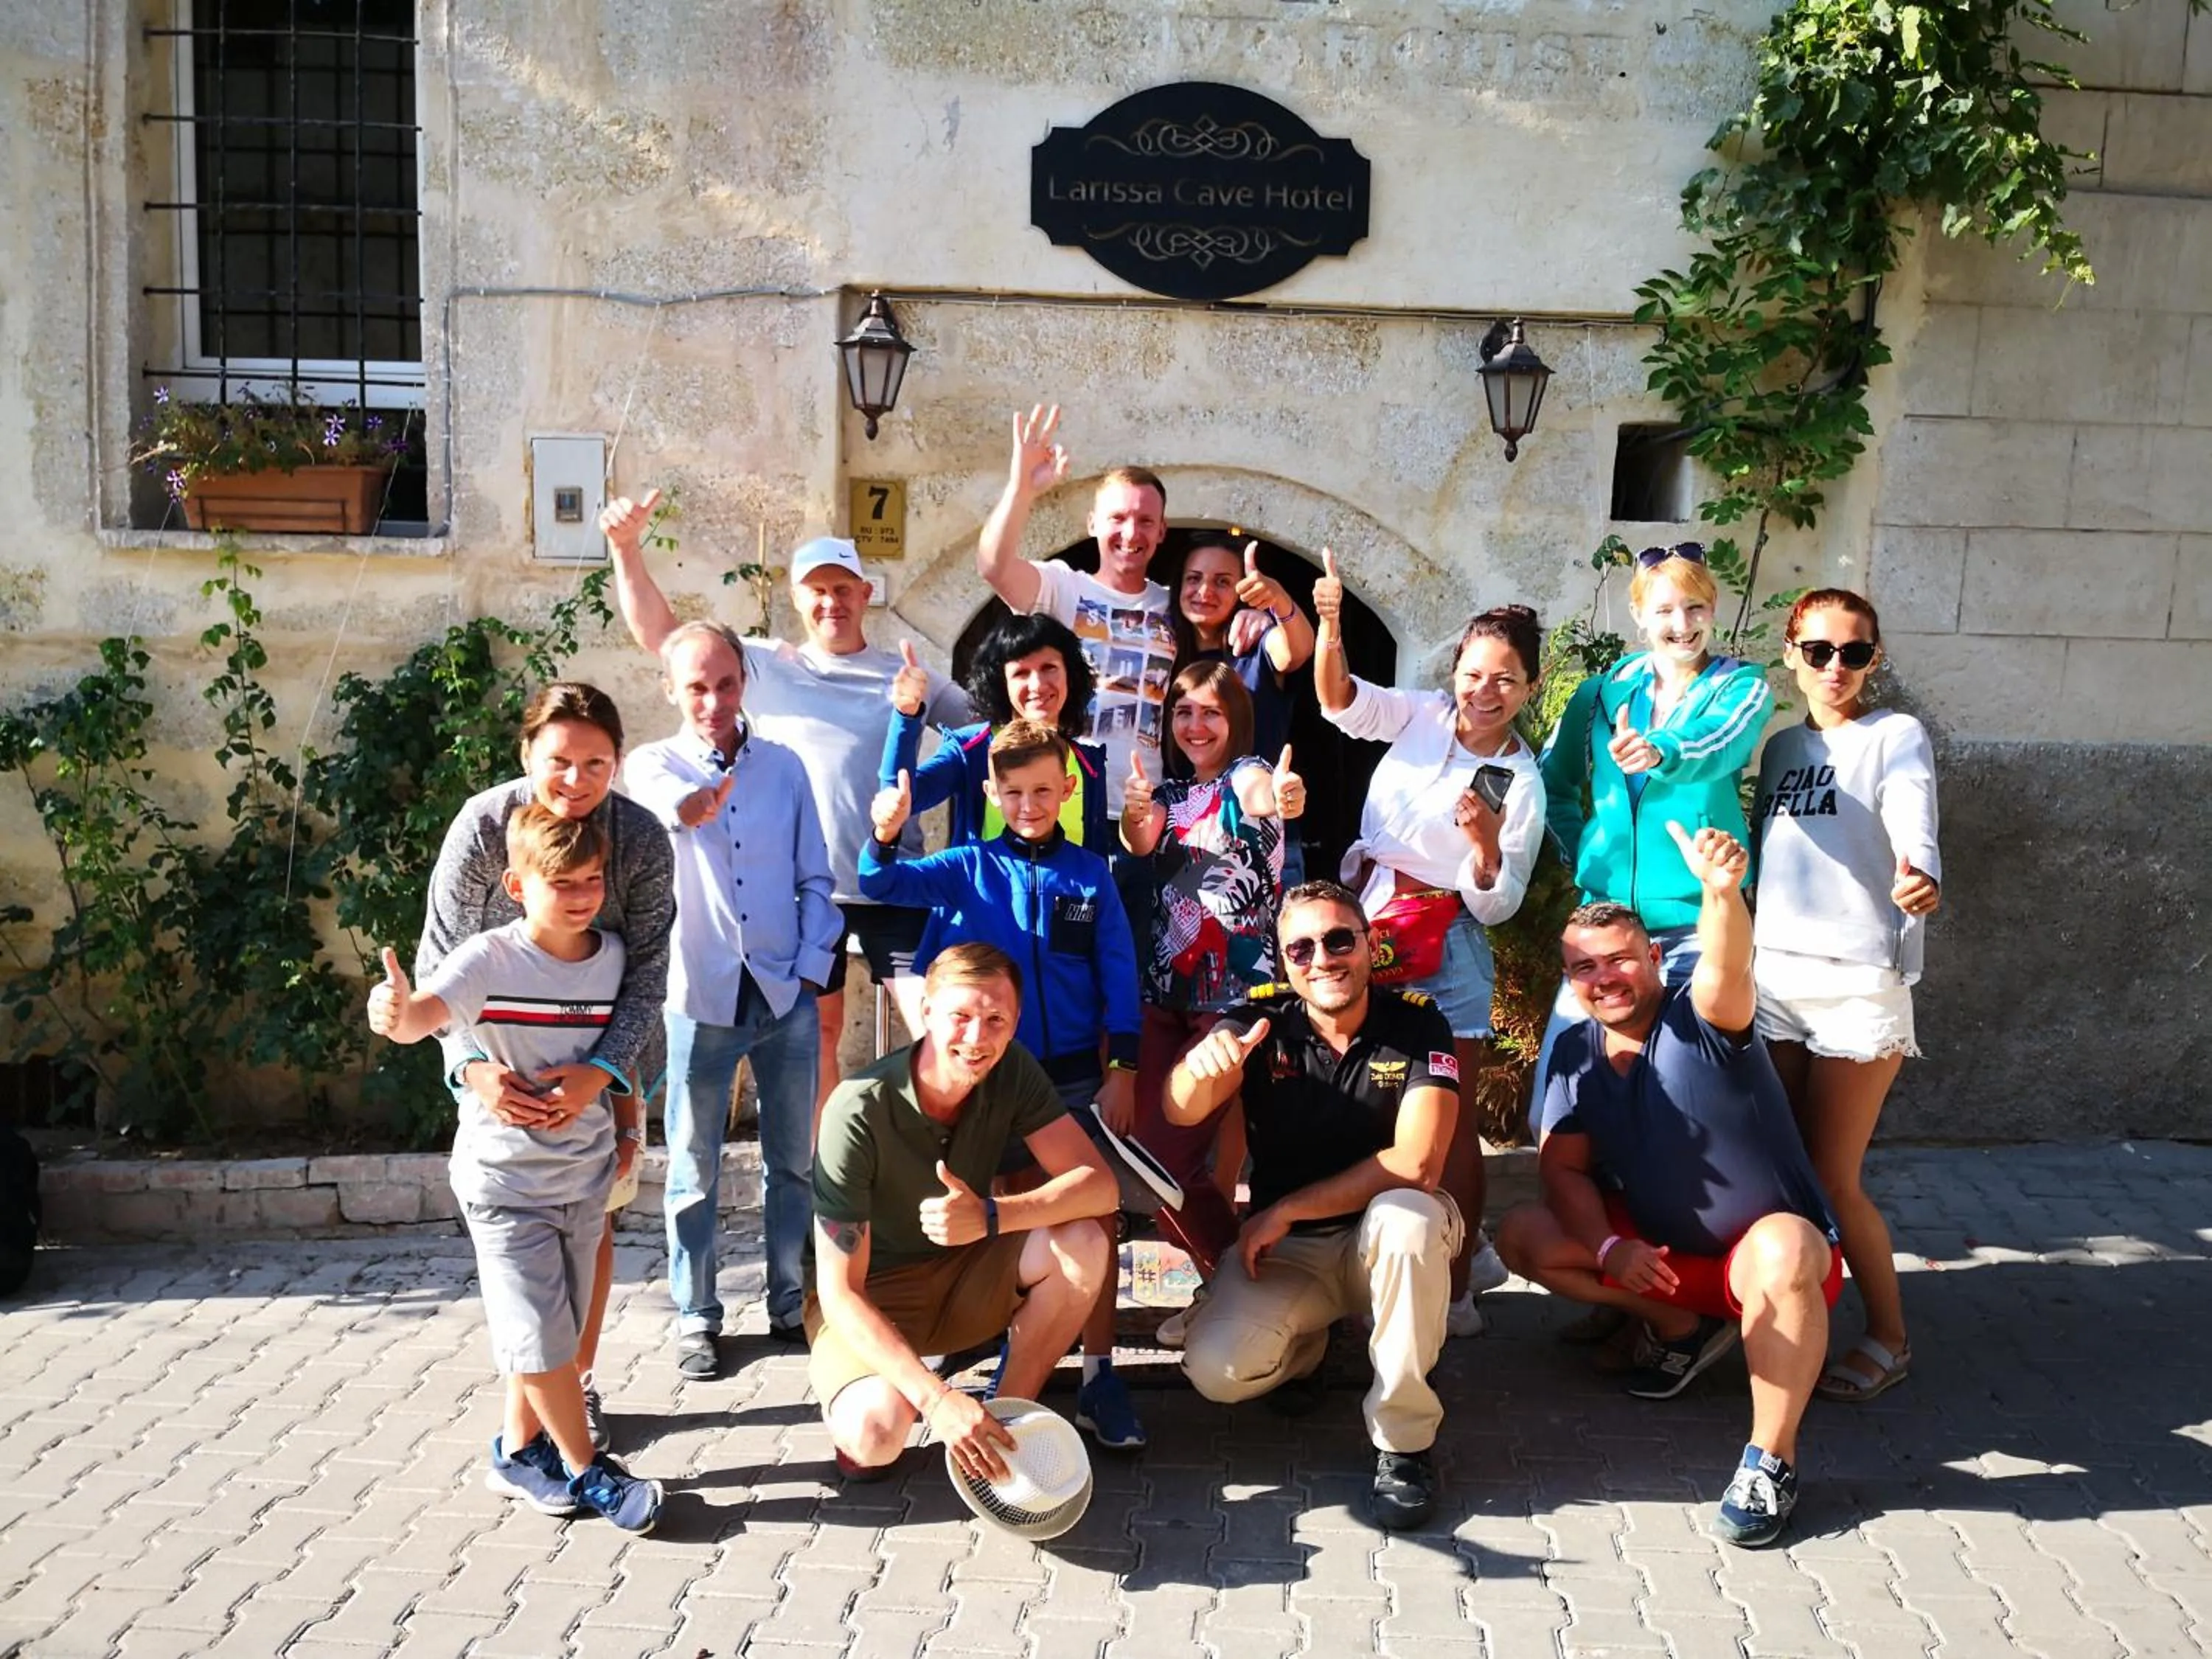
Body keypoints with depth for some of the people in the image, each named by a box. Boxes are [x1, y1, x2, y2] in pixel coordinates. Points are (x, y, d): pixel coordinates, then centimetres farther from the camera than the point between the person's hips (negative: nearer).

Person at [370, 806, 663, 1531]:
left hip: (586, 1173, 5)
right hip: (505, 1178, -5)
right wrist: (398, 1013, -59)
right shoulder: (489, 959, -18)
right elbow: (429, 1011, -36)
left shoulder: (612, 956, -3)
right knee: (541, 1334, -2)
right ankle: (587, 1470, 16)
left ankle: (519, 1451, 36)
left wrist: (628, 1127, 7)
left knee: (555, 1332, 16)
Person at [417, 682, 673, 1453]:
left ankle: (580, 1382, 29)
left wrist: (600, 1070, -31)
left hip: (605, 1054, 1)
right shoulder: (483, 826, -21)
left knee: (592, 1218, 11)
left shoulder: (642, 839, -20)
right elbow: (442, 962, -19)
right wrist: (472, 1066, -34)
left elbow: (647, 974, -17)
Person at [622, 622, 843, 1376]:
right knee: (694, 1170, 7)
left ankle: (792, 1304, 26)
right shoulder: (651, 765, 0)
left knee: (793, 1161, 11)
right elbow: (664, 799, -26)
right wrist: (689, 805, -49)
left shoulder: (784, 766, 7)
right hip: (700, 1000, -2)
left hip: (787, 996, 2)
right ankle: (696, 1319, 21)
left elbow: (815, 880, 9)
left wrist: (812, 968, -3)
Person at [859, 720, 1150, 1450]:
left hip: (1078, 1078, 0)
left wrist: (1122, 1071, -7)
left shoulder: (1090, 874, 1)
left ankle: (1099, 1376, 11)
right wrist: (884, 837, -31)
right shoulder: (969, 868, 1)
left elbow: (1118, 976, 0)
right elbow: (885, 885, -9)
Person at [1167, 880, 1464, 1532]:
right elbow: (1181, 1111, -23)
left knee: (1407, 1214, -36)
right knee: (1215, 1370, -23)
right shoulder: (1262, 1019, -9)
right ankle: (1304, 1343, 15)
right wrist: (1201, 1065, -48)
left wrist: (1286, 1210, -20)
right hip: (1286, 1249, 1)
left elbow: (1417, 1164, -23)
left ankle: (1404, 1439, -17)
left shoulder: (1417, 1024, -13)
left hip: (1385, 1237, -1)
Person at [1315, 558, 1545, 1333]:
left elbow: (1497, 905, -4)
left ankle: (1456, 1289, 11)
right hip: (1366, 924, 4)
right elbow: (1338, 700, -11)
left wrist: (1485, 841, -23)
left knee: (1449, 1121, -2)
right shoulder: (1422, 717, 3)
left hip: (1444, 947, -4)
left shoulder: (1521, 782, -4)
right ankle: (1469, 1251, 28)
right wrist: (1329, 625, -26)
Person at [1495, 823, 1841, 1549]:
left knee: (1781, 1248, -40)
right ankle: (1683, 1327, 6)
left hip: (1768, 1251, -5)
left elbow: (1725, 969, -42)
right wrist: (1608, 1247, -24)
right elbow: (1562, 1168, -6)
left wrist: (1720, 889, -63)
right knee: (1522, 1234, -11)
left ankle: (1771, 1459, -22)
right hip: (1658, 1252, 6)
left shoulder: (1701, 1022, -18)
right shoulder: (1575, 1053, -3)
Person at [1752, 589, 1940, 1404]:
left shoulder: (1897, 737, -3)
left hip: (1858, 982, -5)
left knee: (1832, 1177, -2)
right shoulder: (1780, 746, 14)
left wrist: (1921, 885, -40)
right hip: (1771, 973, 5)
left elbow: (1916, 840, -18)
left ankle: (1888, 1338, 17)